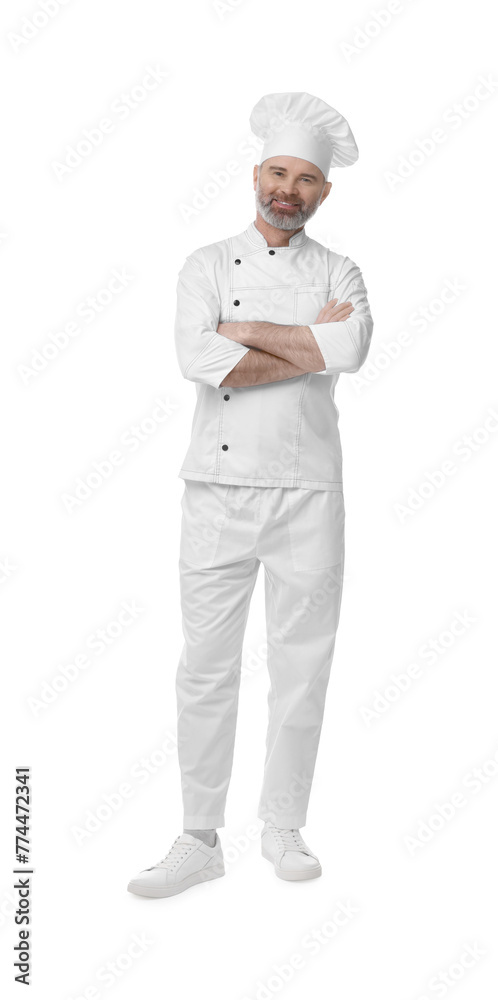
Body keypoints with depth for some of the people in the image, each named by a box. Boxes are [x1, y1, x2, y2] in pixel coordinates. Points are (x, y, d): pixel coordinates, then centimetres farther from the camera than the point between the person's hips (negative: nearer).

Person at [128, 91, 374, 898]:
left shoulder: (339, 273, 8)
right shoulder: (207, 266, 6)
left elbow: (353, 347, -17)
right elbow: (198, 360, -15)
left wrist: (250, 332, -12)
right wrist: (311, 344, -12)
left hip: (308, 491, 1)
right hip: (218, 489, 0)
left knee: (301, 665, 7)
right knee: (206, 667, 3)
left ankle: (284, 829, 25)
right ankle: (200, 840, 17)